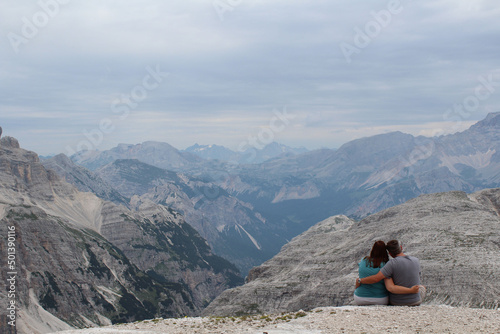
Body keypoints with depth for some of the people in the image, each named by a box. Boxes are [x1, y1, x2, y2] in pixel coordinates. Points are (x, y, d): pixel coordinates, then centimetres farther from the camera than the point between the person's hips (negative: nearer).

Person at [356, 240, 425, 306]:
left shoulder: (392, 263, -23)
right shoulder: (416, 261, -8)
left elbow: (375, 278, -27)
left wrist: (360, 280, -12)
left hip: (396, 302, -2)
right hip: (415, 302, 3)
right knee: (422, 287, 36)